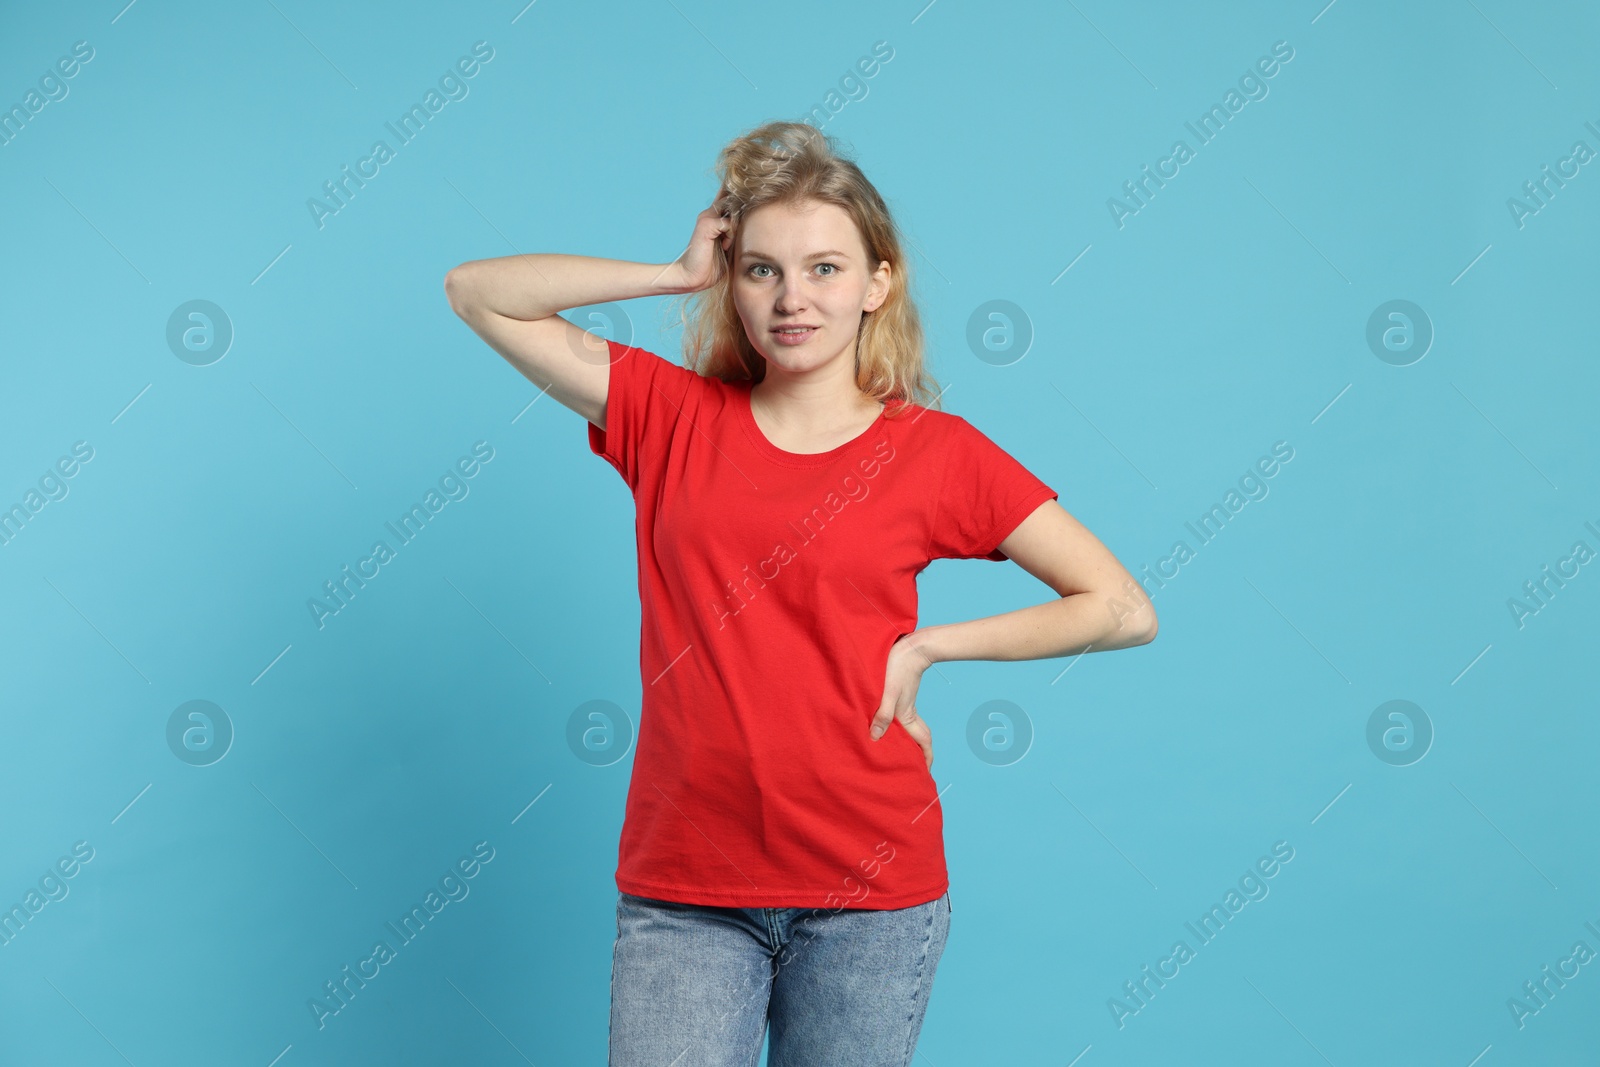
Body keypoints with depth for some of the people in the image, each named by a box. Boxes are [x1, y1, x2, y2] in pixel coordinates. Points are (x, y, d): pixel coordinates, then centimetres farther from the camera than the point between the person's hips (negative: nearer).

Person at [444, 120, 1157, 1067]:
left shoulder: (936, 452, -1)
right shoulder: (673, 417, 3)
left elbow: (1124, 610, -2)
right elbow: (478, 293, 1)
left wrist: (923, 645, -6)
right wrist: (682, 274, -4)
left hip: (870, 889, 0)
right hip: (683, 889, 1)